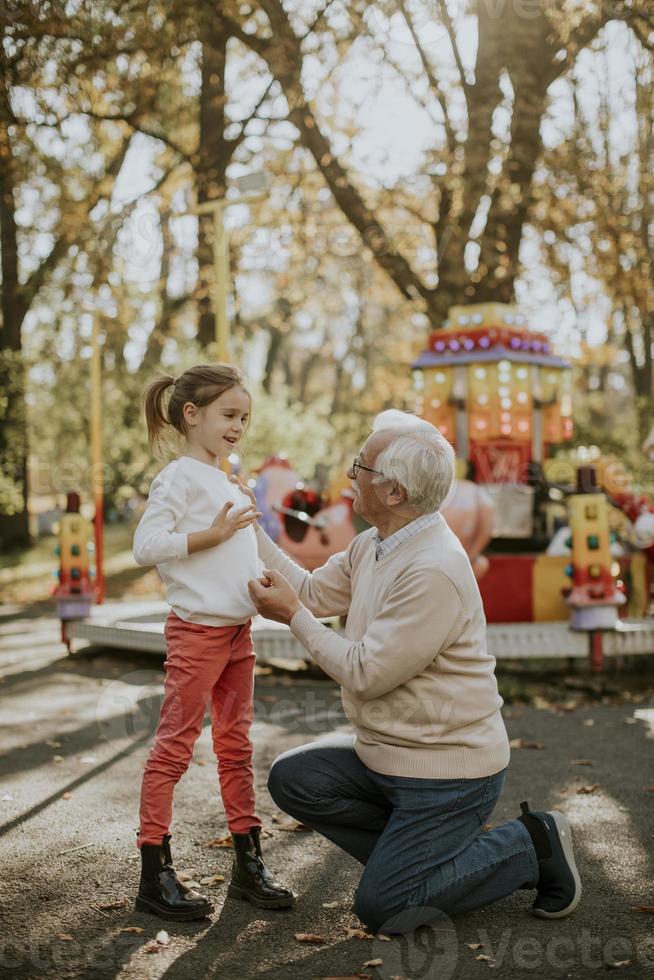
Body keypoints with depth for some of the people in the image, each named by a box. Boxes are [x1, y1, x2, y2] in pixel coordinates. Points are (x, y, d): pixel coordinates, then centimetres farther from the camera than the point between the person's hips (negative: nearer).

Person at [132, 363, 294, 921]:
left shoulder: (227, 485, 18)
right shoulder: (179, 478, -9)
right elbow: (146, 545, -19)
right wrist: (214, 534, -21)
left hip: (238, 630, 9)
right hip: (196, 630, -9)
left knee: (236, 745, 13)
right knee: (175, 747, -4)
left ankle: (249, 864, 21)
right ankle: (155, 874, 3)